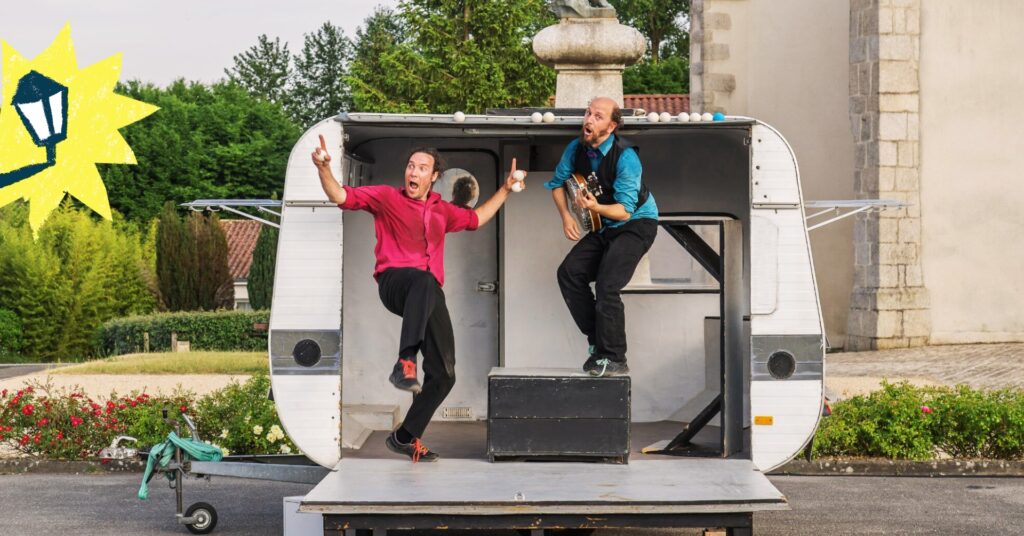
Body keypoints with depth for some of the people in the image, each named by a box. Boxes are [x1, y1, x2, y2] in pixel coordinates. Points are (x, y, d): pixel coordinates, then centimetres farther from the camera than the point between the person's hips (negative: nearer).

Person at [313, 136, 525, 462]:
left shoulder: (441, 210, 24)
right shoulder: (387, 198, 8)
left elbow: (476, 218, 42)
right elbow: (341, 197, -2)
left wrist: (505, 189, 40)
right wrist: (323, 168, -20)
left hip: (430, 296, 6)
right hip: (395, 282, -6)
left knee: (443, 375, 2)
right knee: (424, 279, -45)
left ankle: (405, 437, 17)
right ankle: (404, 364, -51)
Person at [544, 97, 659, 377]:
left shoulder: (625, 156, -25)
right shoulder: (577, 148, -6)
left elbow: (625, 210, -25)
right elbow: (558, 183, 12)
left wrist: (595, 207, -43)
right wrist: (565, 215, -4)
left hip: (636, 225, -7)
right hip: (605, 227, 7)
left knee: (607, 284, -22)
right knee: (569, 272, -9)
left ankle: (614, 359, -12)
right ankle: (597, 341, 1)